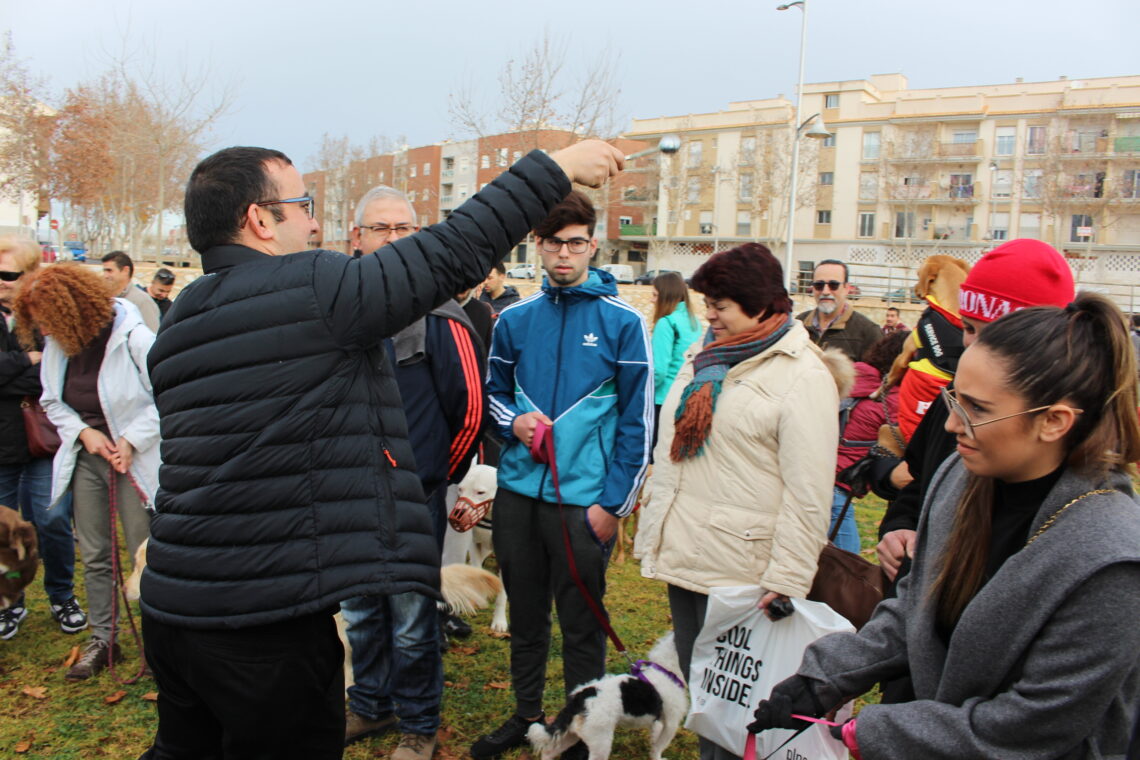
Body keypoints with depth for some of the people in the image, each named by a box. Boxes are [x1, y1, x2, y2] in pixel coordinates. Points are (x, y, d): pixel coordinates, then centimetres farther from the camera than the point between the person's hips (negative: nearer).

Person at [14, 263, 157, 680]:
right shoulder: (56, 344, 0)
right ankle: (102, 639, 25)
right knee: (94, 556, 11)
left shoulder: (133, 337, -17)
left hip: (133, 459, -5)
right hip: (86, 458, 5)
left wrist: (131, 440, -18)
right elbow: (52, 401, 10)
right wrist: (83, 432, -7)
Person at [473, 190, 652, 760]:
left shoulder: (623, 322, -5)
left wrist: (613, 503, -9)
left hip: (584, 498, -4)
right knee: (525, 613, 18)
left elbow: (637, 420, -5)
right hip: (518, 491, 4)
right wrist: (514, 421, -6)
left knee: (581, 622, 8)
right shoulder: (514, 320, 6)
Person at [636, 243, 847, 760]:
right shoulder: (704, 358, 13)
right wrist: (650, 532, 20)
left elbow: (807, 493, -16)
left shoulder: (803, 375, -12)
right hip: (682, 554, 8)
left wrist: (785, 579, -19)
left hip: (739, 570, -7)